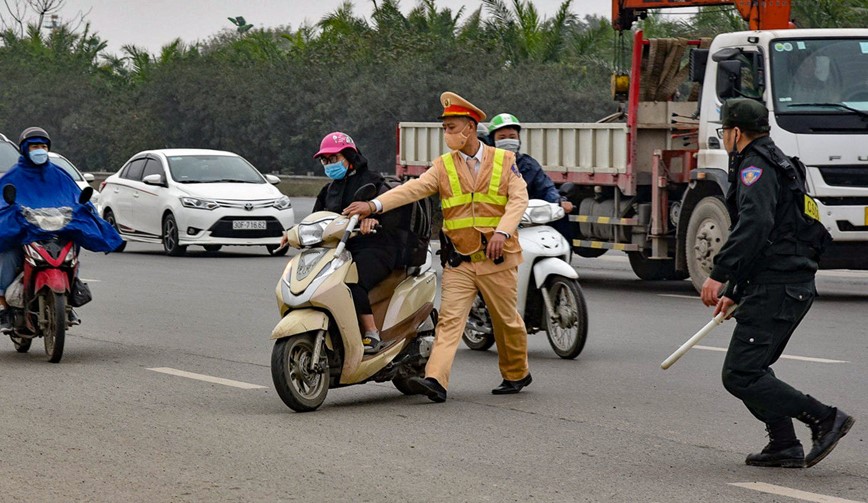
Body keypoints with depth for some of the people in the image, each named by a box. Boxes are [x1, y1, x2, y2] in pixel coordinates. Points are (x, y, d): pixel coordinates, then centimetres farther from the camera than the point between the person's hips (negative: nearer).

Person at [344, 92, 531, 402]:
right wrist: (375, 205, -21)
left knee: (507, 321, 9)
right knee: (449, 319, -12)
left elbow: (519, 199, -6)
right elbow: (413, 189, -6)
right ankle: (436, 380, -23)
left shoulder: (504, 161, 3)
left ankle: (517, 374, 30)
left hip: (497, 259, -1)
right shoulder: (444, 167, 6)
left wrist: (502, 231, -24)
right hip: (459, 261, 1)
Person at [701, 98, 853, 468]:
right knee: (750, 369, 16)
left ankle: (825, 419, -12)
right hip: (794, 283, 11)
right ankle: (785, 446, 13)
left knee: (740, 376, -12)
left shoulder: (756, 167, -9)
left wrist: (720, 274, -29)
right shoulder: (774, 165, 25)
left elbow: (754, 224, -27)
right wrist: (734, 292, 33)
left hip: (777, 287, -11)